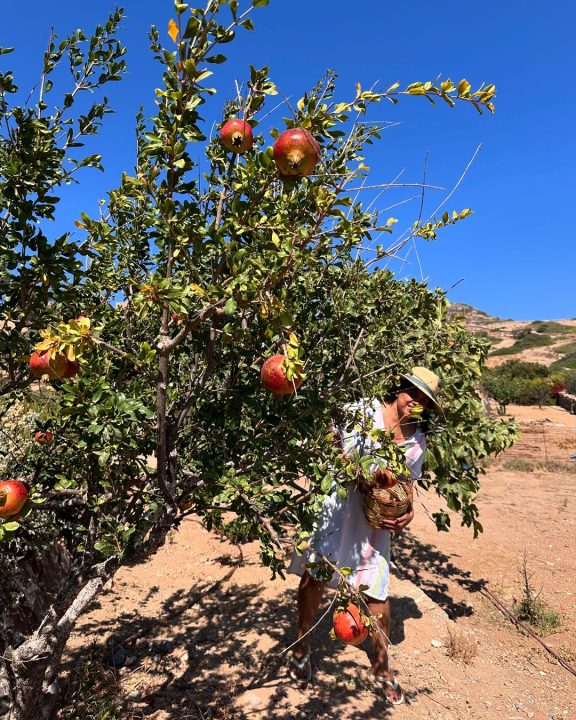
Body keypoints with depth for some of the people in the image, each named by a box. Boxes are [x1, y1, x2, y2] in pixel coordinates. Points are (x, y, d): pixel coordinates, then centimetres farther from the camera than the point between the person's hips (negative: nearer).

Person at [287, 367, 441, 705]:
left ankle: (382, 664, 33)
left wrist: (409, 511, -6)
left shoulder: (418, 441, 5)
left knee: (377, 591, 8)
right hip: (333, 503, -3)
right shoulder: (362, 411, -10)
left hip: (373, 519, 3)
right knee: (314, 573, 8)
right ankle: (302, 646, 34)